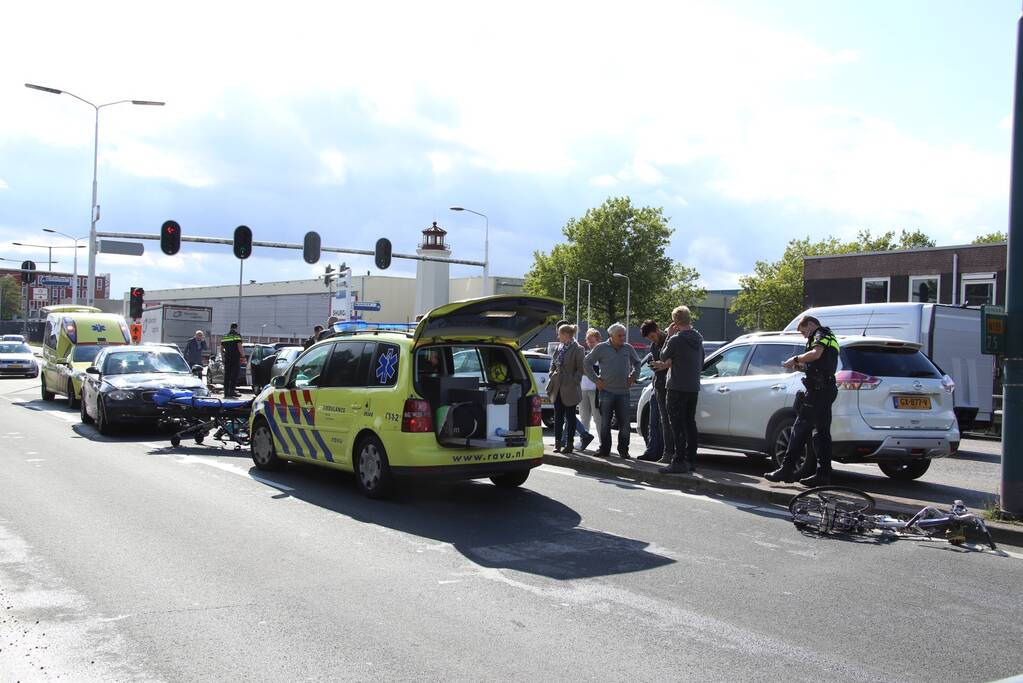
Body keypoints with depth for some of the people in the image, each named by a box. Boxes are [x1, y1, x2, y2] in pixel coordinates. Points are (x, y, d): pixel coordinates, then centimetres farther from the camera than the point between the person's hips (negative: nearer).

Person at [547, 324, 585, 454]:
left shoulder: (577, 349, -8)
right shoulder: (559, 348, 11)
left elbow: (581, 368, -9)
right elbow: (553, 364, 18)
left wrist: (573, 381, -15)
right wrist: (551, 376, 5)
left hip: (570, 389, -6)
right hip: (558, 388, 6)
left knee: (570, 417, 3)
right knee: (558, 416, 7)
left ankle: (569, 444, 9)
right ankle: (558, 443, 12)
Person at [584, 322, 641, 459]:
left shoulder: (628, 349, 9)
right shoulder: (601, 348, 0)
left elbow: (637, 363, 26)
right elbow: (587, 364, 5)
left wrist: (633, 376, 12)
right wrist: (596, 380, 0)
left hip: (623, 391, 2)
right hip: (606, 390, -2)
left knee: (625, 423, -1)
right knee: (605, 422, 2)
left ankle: (623, 450, 8)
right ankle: (604, 449, 11)